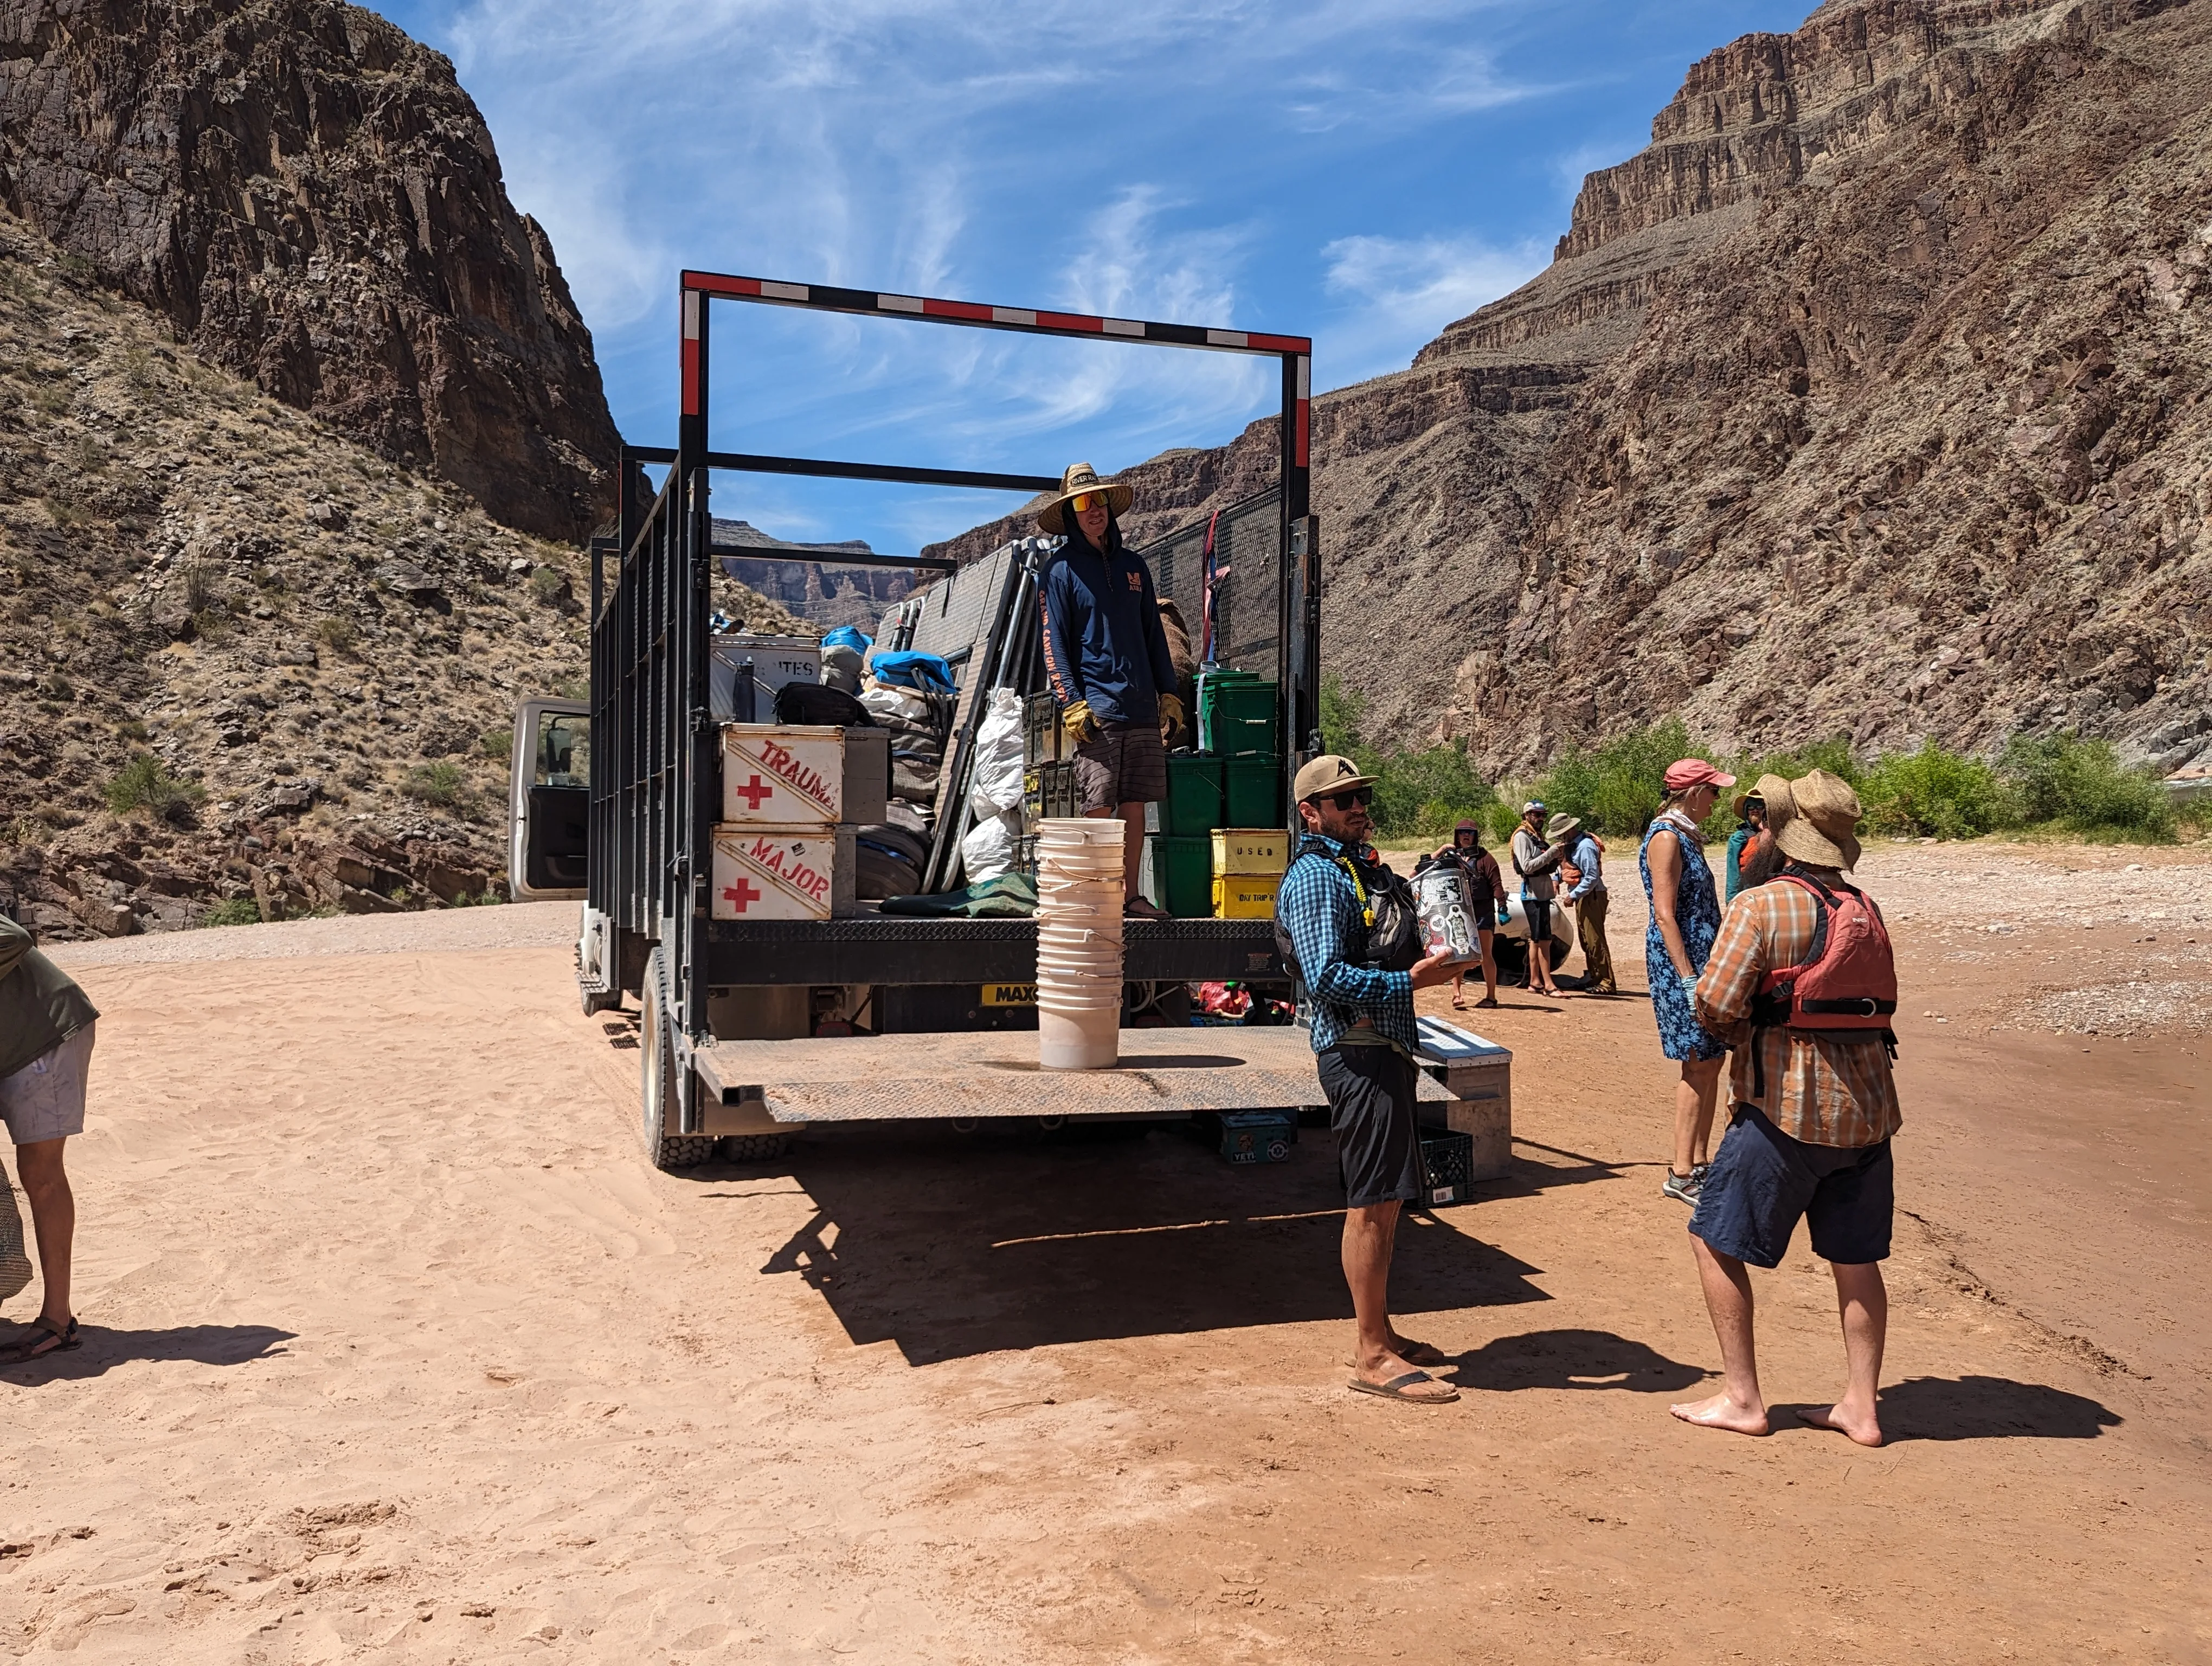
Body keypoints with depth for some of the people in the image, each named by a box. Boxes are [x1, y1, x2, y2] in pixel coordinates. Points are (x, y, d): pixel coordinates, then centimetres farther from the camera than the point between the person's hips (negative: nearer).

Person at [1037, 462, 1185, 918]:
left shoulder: (1133, 565, 17)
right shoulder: (1062, 571, 2)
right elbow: (1053, 643, -3)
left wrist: (1169, 694, 13)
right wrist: (1072, 703, -12)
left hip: (1143, 709, 5)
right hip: (1096, 708, -5)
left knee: (1135, 807, 7)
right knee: (1100, 808, -5)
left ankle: (1130, 896, 14)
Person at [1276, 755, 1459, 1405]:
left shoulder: (1363, 865, 19)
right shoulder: (1314, 876, -12)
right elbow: (1327, 977, -20)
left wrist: (1435, 953, 10)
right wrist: (1409, 981, -23)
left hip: (1387, 1047, 10)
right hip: (1358, 1053, -10)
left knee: (1384, 1201, 15)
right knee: (1372, 1204, -6)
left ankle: (1380, 1333, 26)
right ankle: (1373, 1357, 1)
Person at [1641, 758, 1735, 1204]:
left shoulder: (1685, 836, 16)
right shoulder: (1666, 837, -14)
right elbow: (1664, 915, -20)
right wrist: (1689, 979, -23)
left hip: (1701, 960, 10)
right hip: (1678, 963, -10)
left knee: (1711, 1063, 10)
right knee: (1699, 1066, -7)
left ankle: (1697, 1163, 18)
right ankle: (1681, 1174, -1)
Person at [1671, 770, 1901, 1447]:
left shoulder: (1762, 906, -13)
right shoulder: (1867, 910, 9)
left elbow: (1714, 1006, -18)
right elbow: (1877, 1004, 14)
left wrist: (1739, 1028, 5)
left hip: (1786, 1109, -7)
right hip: (1867, 1106, 7)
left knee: (1717, 1241, 7)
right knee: (1856, 1258, 14)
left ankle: (1741, 1399, 12)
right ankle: (1861, 1407, 22)